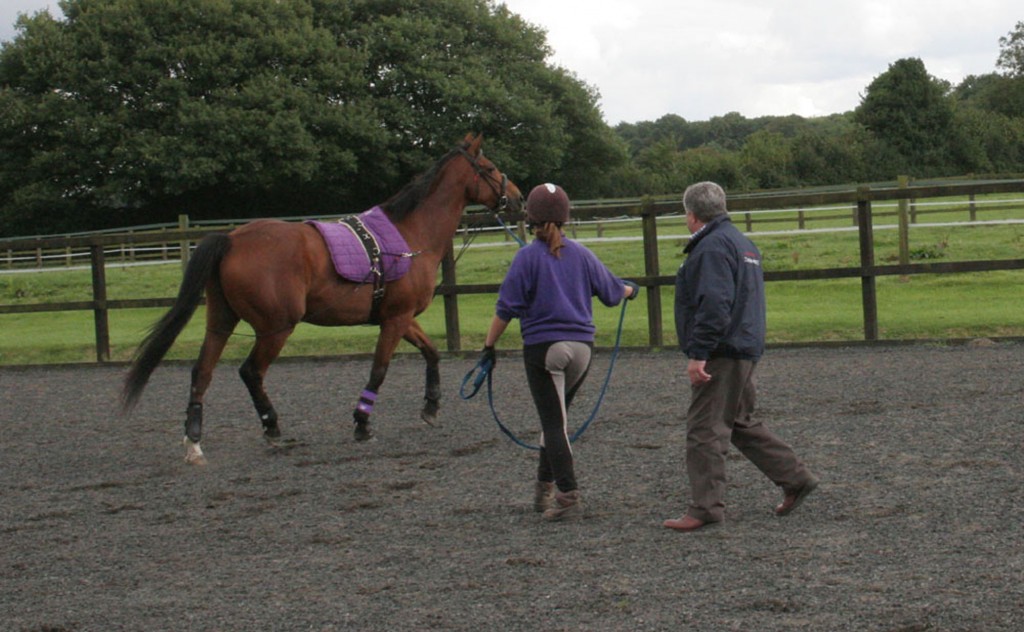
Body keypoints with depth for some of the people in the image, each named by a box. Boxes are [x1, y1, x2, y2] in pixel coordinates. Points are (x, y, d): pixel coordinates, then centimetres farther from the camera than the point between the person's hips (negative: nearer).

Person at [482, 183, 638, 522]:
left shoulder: (528, 256, -8)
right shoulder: (581, 254, 3)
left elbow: (506, 308, -10)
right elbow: (610, 290, 16)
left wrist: (489, 345, -1)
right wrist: (630, 290, 38)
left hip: (542, 348, -4)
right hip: (581, 345, 4)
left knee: (553, 422, -2)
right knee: (556, 417, 20)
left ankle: (568, 495, -10)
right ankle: (545, 488, 27)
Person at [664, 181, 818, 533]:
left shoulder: (713, 247, -14)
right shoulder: (742, 243, 20)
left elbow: (713, 304, -24)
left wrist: (698, 354, -24)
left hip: (720, 356, -11)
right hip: (744, 350, 11)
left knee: (705, 430, -7)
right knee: (741, 424, 19)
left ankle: (705, 507, -5)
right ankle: (795, 479, 21)